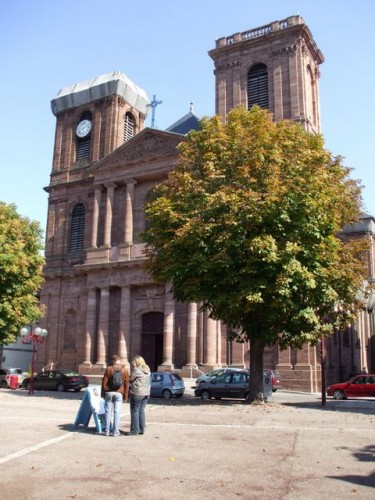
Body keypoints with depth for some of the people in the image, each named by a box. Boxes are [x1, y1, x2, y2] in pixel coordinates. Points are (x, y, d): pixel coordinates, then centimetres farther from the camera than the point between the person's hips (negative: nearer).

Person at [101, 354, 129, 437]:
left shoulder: (109, 369, -2)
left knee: (108, 411, 8)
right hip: (119, 393, 0)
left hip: (109, 393, 0)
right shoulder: (125, 370, 1)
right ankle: (115, 431, 3)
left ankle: (107, 431, 11)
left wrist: (103, 393, 7)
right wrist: (125, 396, 7)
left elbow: (104, 382, -2)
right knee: (117, 412, 3)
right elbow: (126, 384, 1)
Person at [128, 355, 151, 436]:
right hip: (146, 393, 8)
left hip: (137, 393, -7)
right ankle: (141, 430, 16)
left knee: (135, 411, 0)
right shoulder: (147, 370, 11)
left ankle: (134, 430, 1)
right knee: (141, 411, 13)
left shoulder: (136, 369, -12)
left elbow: (130, 379, -6)